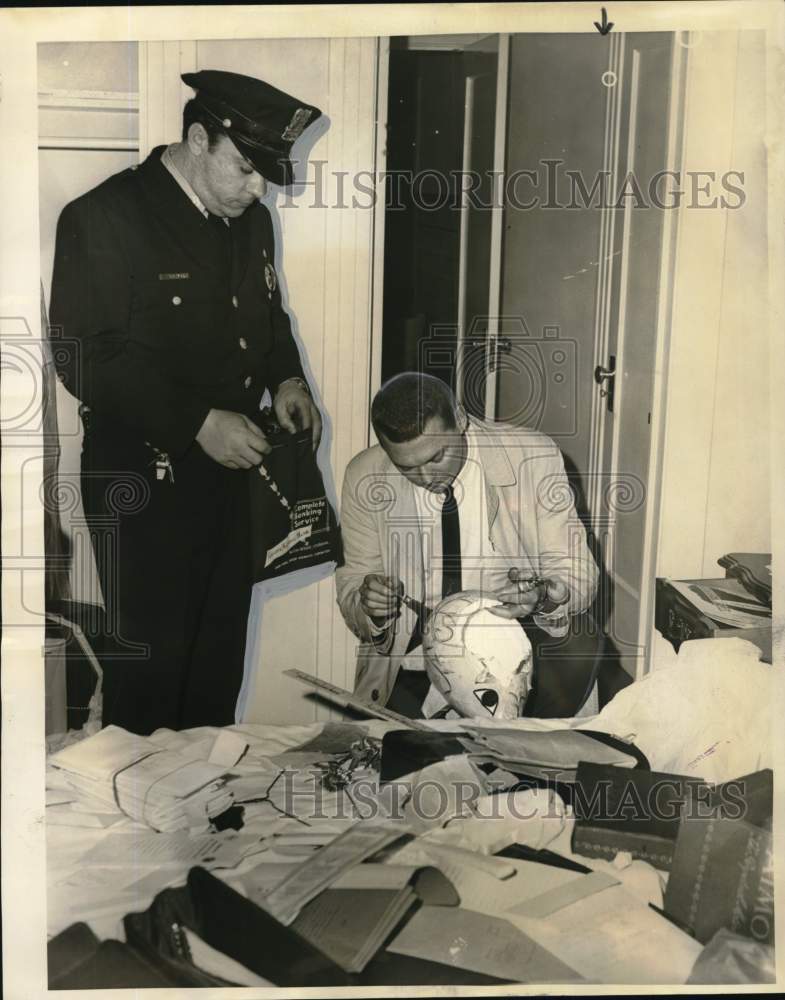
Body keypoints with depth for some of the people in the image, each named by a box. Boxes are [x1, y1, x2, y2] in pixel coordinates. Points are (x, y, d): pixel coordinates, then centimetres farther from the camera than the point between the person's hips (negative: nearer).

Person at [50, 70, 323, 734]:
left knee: (221, 651, 16)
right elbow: (83, 357, -18)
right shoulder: (105, 217, -13)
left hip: (228, 469, 7)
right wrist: (196, 422, -23)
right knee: (149, 655, 2)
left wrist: (285, 378, 1)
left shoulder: (251, 220, 9)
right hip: (143, 479, -6)